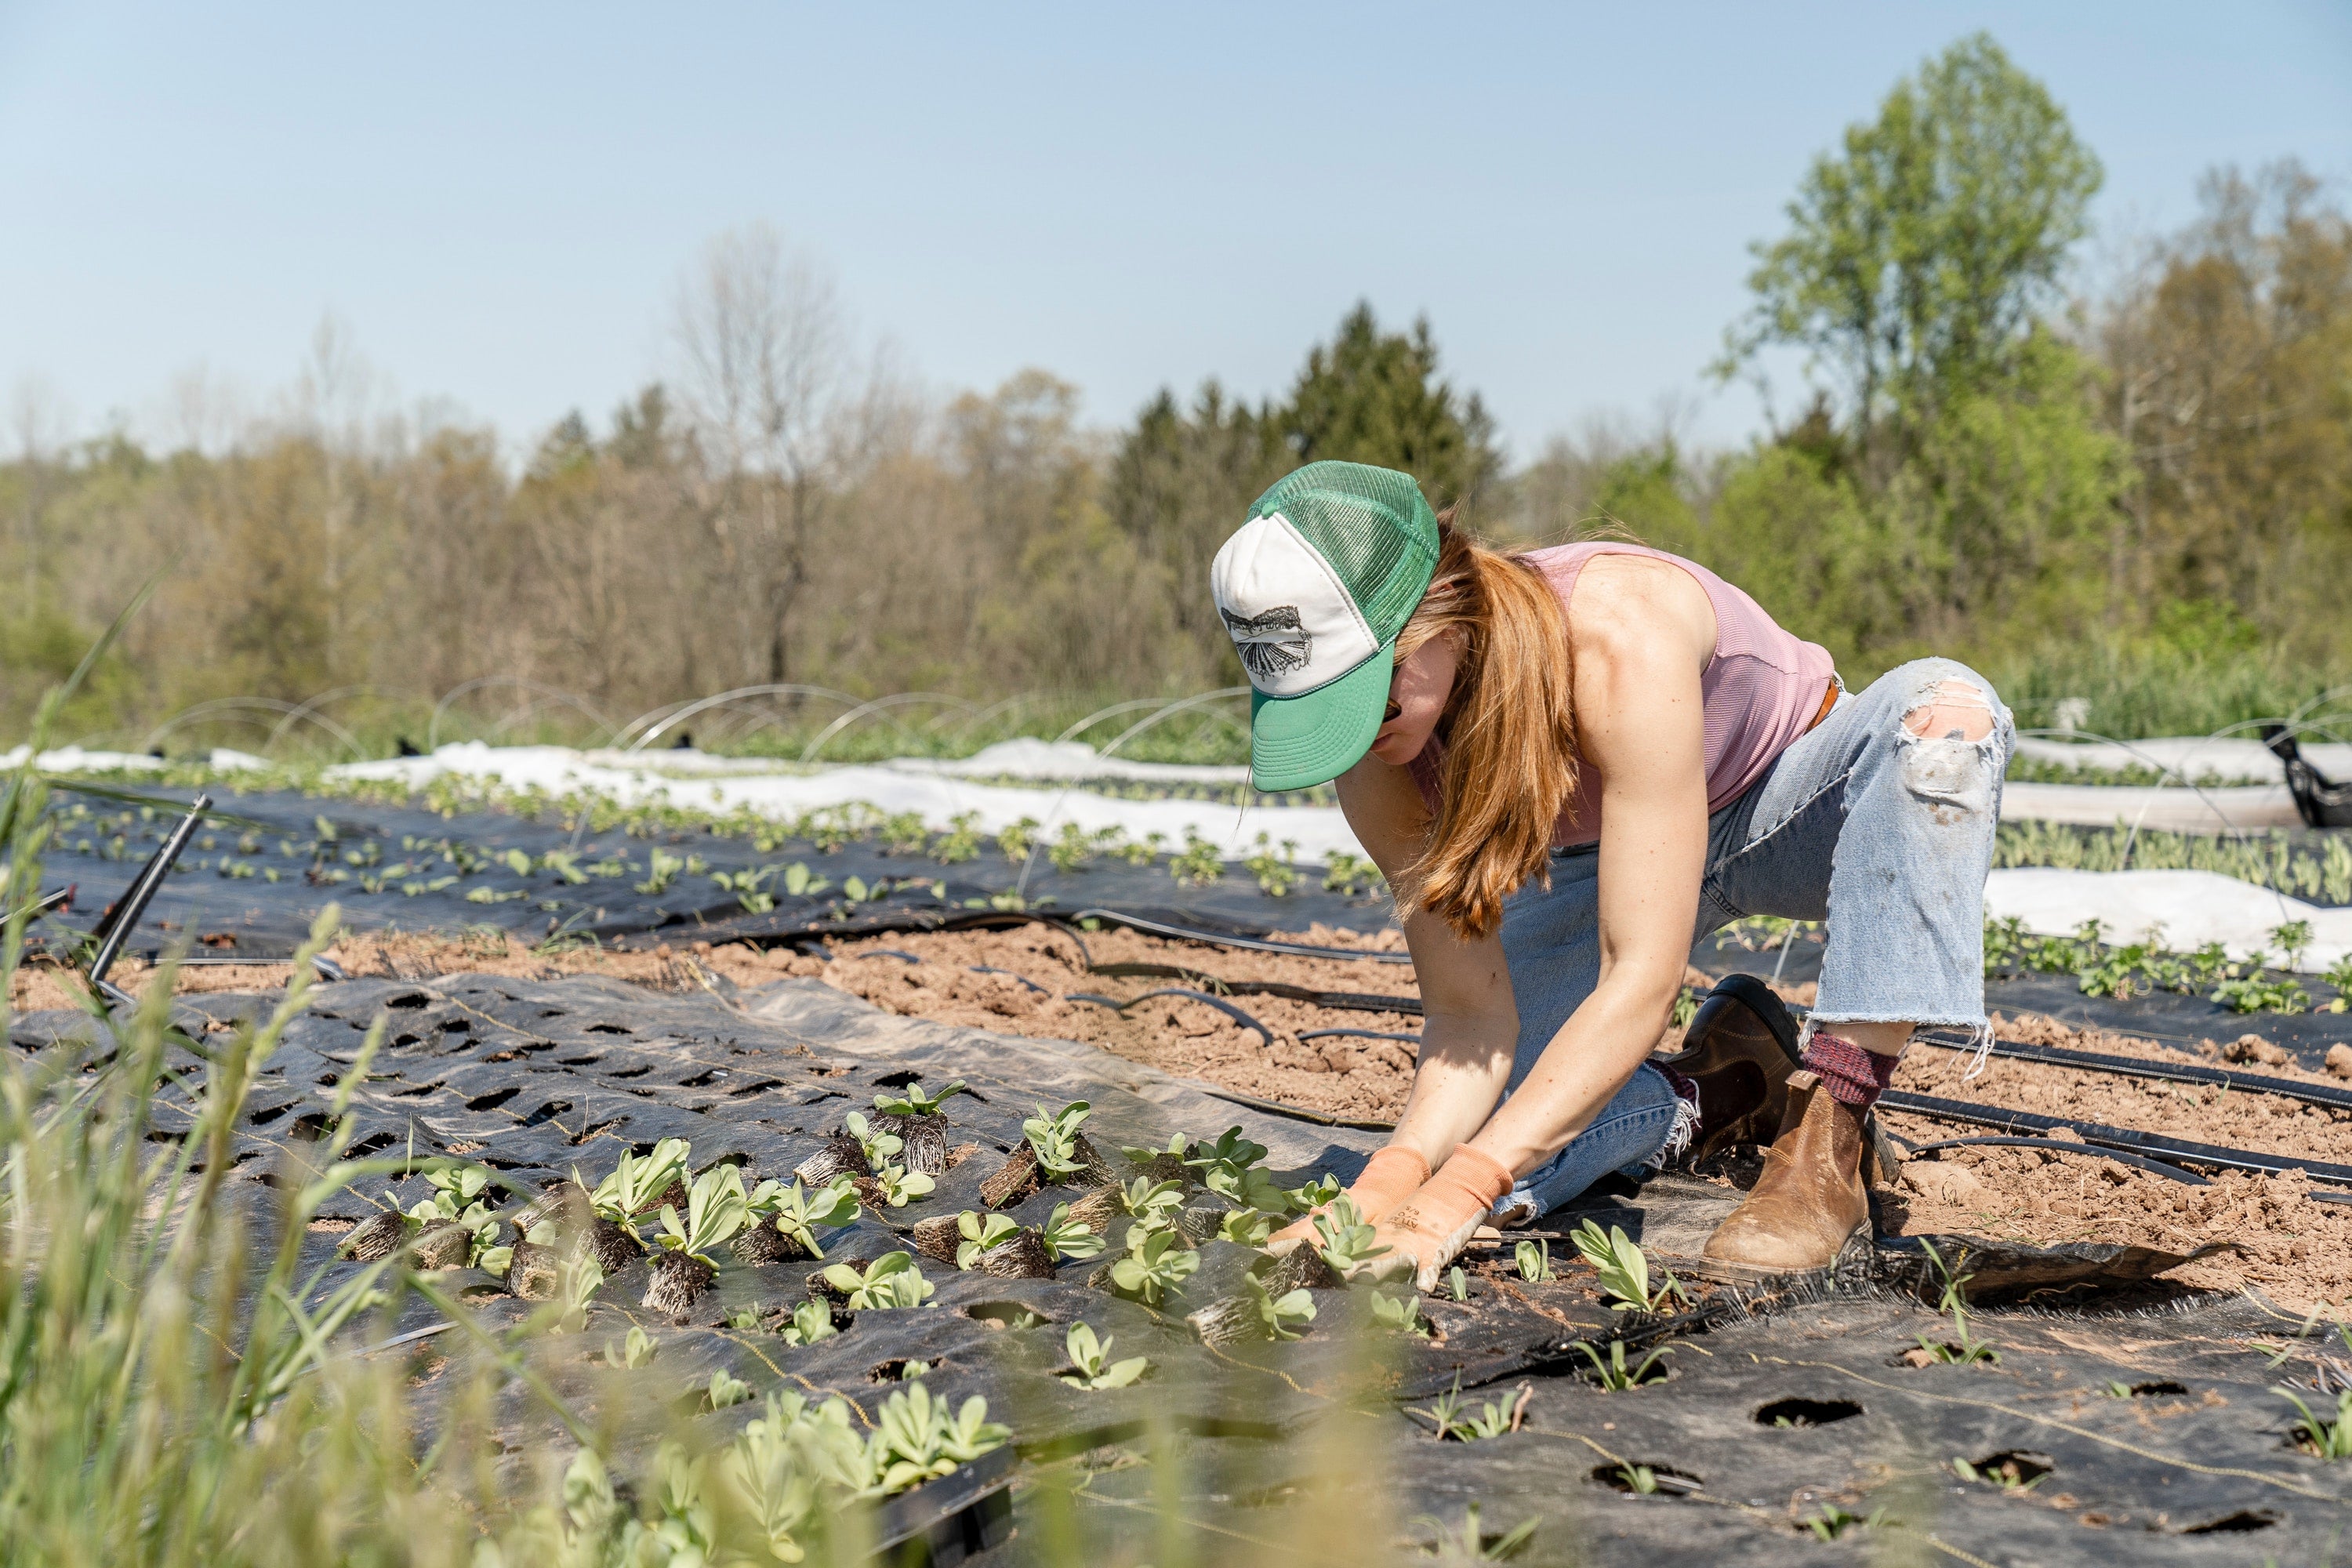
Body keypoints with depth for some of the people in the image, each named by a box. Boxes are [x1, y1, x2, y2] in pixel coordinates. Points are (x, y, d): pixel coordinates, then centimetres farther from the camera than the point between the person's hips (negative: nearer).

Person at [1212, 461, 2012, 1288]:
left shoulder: (1622, 637, -41)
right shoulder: (1378, 753, -24)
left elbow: (1641, 981, -42)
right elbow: (1469, 1016, -21)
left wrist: (1453, 1199, -48)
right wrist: (1392, 1177, -41)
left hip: (1788, 807, -3)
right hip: (1606, 860, 3)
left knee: (1944, 707, -39)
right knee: (1454, 1148, -17)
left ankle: (1826, 1137, -30)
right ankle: (1726, 1091, 9)